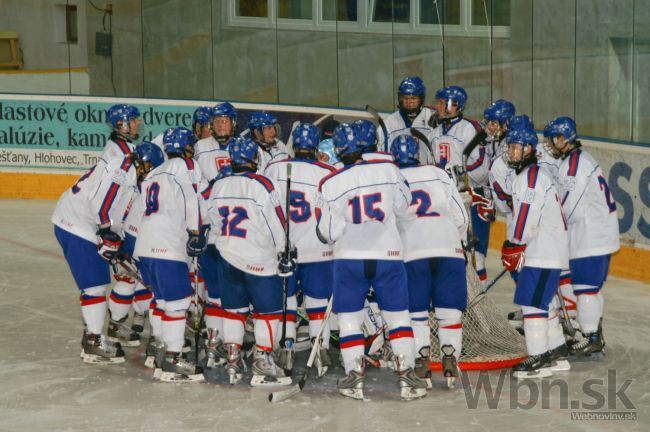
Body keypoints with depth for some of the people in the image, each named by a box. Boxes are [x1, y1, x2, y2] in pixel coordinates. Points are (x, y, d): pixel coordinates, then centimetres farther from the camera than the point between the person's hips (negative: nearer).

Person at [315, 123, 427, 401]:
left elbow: (328, 232, -2)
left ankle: (355, 378, 5)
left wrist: (324, 233, 19)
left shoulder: (330, 184, -6)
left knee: (349, 318, 10)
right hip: (388, 254, 1)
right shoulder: (388, 169, -4)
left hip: (349, 257, -1)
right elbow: (403, 206, 10)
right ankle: (407, 377, 4)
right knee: (398, 316, 10)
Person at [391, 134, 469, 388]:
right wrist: (458, 242, 25)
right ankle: (450, 361, 1)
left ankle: (421, 364, 1)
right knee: (449, 309, 6)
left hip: (412, 252, -1)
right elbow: (460, 216, 10)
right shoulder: (438, 175, 10)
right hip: (448, 249, 1)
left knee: (416, 310, 7)